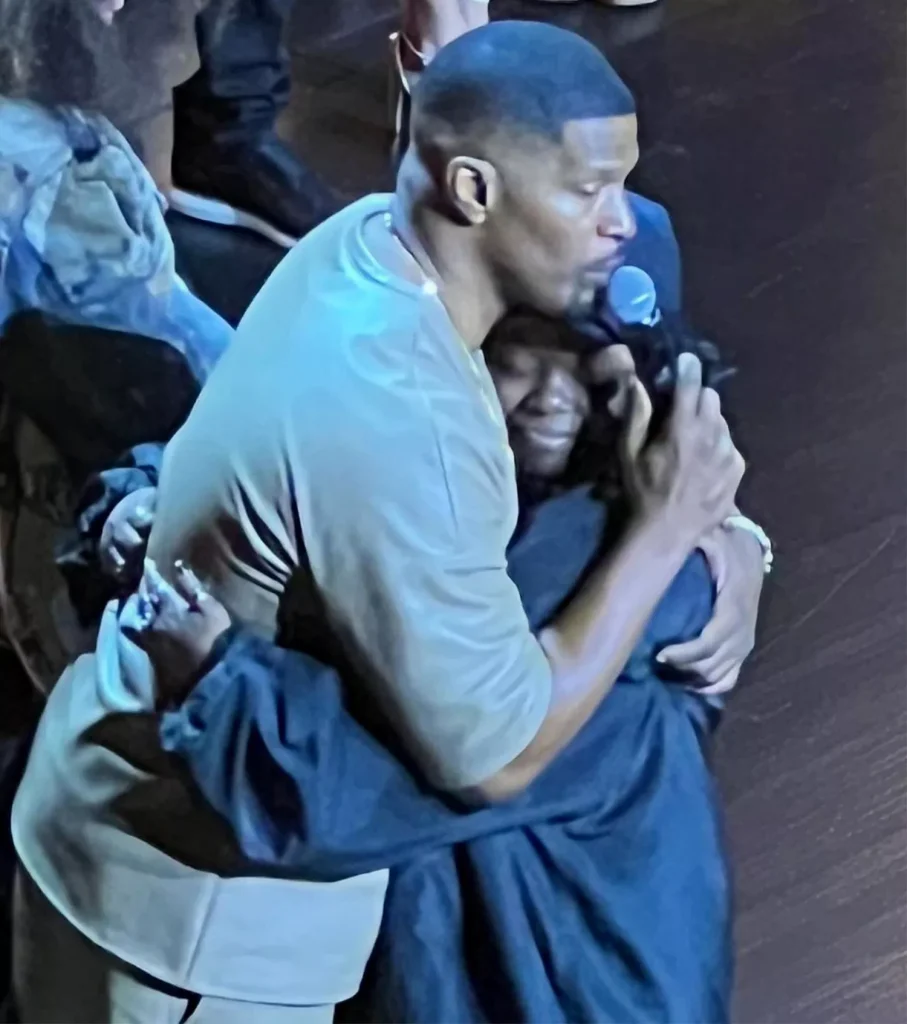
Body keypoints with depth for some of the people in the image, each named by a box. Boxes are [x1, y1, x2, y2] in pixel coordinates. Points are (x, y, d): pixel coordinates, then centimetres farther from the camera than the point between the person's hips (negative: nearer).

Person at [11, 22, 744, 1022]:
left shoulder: (369, 239, -8)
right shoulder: (392, 426, -35)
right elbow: (497, 754, -29)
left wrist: (722, 539, -7)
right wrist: (667, 528, -24)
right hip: (195, 891, -8)